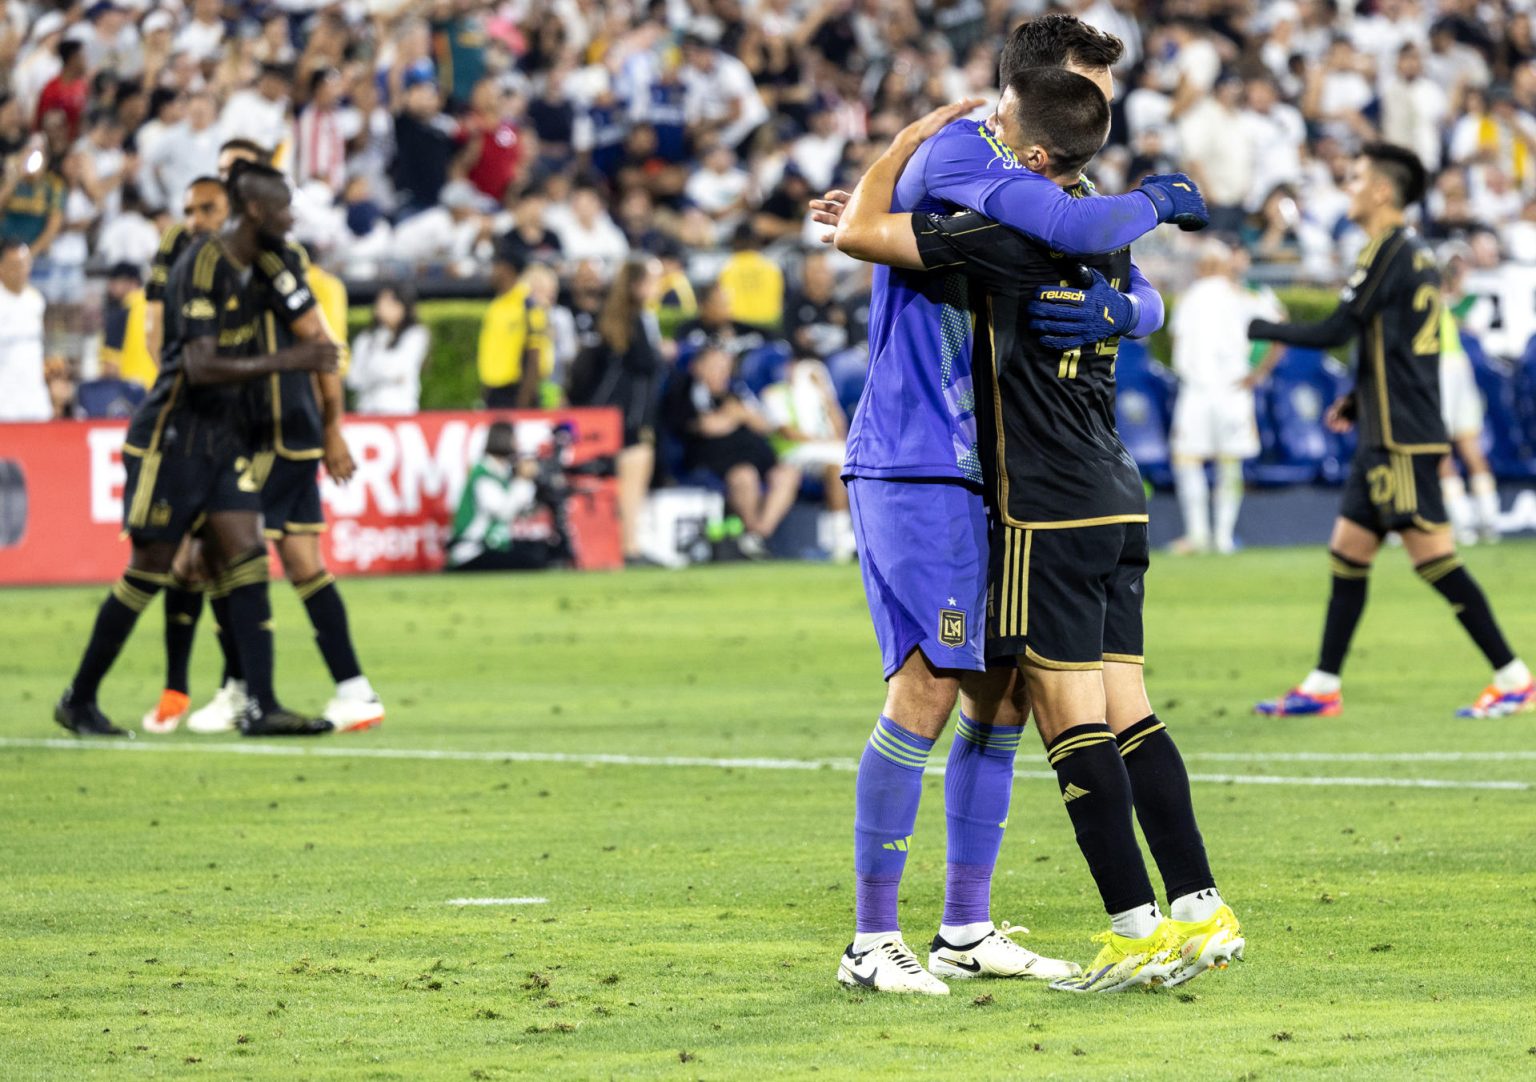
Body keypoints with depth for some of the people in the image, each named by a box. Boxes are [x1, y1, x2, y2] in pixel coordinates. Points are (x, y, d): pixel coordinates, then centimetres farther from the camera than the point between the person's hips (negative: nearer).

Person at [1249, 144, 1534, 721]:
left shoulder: (1389, 251, -13)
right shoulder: (1416, 253, 16)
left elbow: (1333, 332, -14)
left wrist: (1254, 328, -2)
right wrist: (1358, 400, 19)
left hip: (1403, 440, -10)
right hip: (1386, 438, 10)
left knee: (1433, 556, -10)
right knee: (1347, 553, 11)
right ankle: (1323, 686, 15)